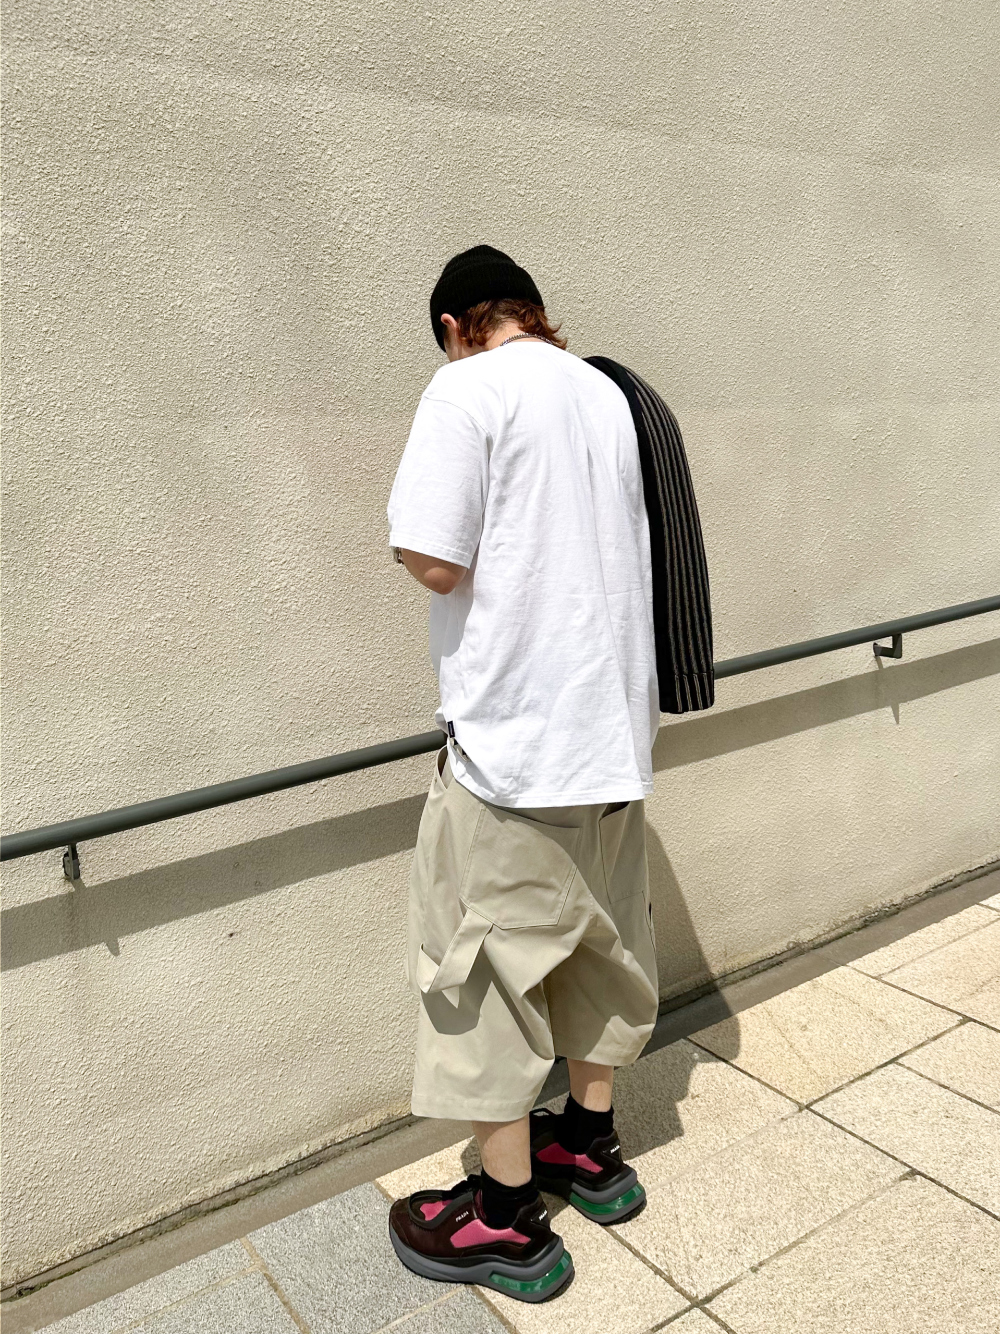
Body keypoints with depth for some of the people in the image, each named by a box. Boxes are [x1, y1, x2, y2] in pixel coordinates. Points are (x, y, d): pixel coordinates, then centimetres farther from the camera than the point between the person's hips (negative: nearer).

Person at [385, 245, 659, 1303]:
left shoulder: (468, 389, -10)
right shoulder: (606, 394, 11)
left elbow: (435, 561, -17)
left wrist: (446, 554, 4)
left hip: (513, 732, -8)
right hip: (614, 721, 8)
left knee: (487, 961, 6)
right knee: (599, 936, 20)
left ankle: (507, 1218, 20)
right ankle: (591, 1146, 37)